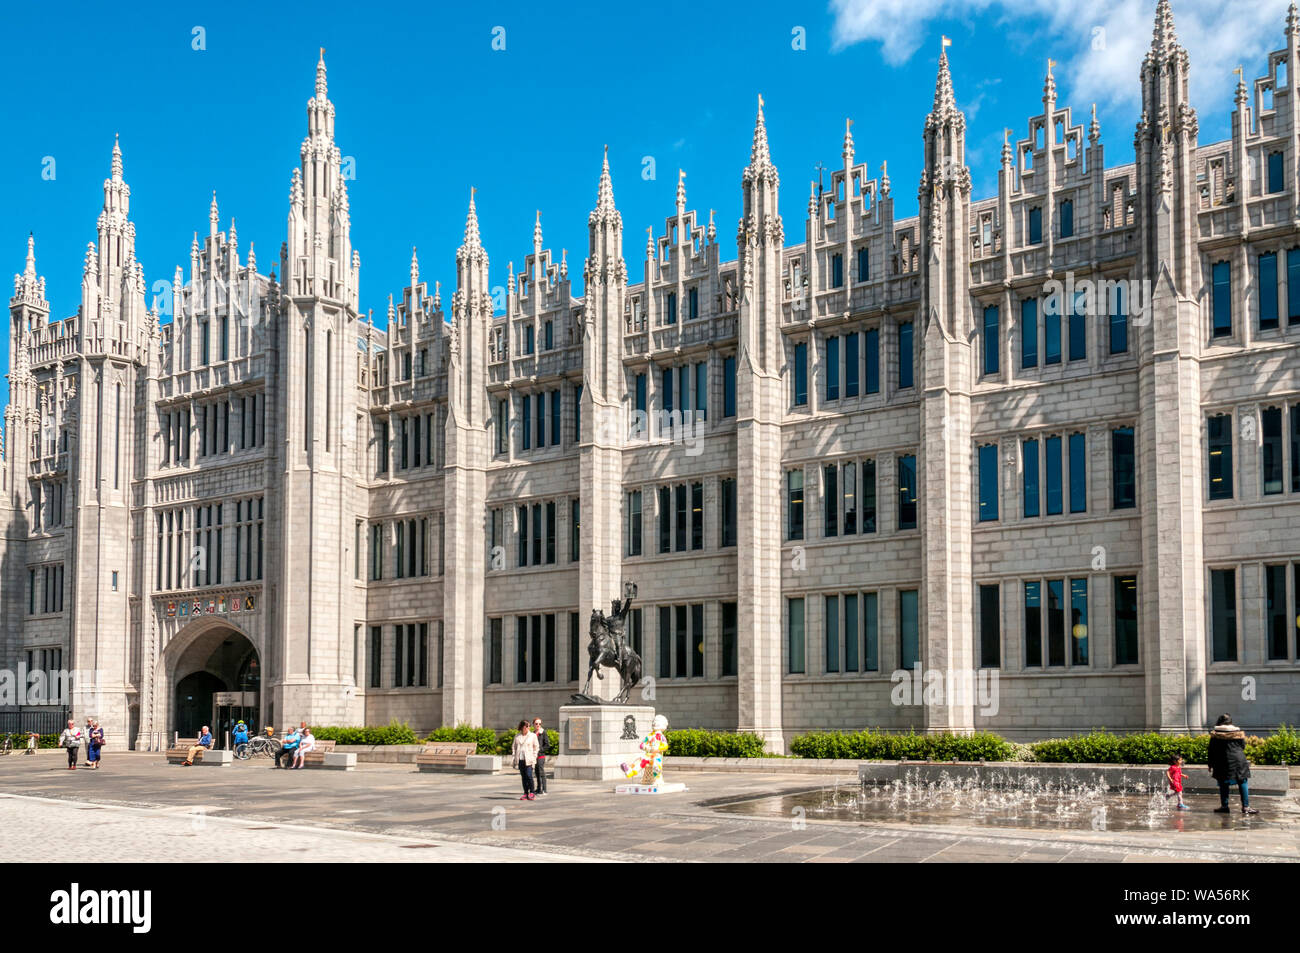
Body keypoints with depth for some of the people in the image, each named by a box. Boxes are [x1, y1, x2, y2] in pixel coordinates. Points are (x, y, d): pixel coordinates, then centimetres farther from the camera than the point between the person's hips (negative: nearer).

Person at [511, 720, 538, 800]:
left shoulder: (533, 736, 4)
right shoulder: (517, 736, 13)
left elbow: (535, 748, 5)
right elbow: (514, 747, 17)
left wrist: (534, 758, -3)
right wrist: (514, 759, 8)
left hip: (528, 760, -3)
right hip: (520, 759, 3)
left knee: (529, 776, -13)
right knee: (523, 777, 4)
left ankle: (531, 793, -7)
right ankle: (526, 794, 8)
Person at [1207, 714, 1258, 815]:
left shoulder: (1215, 734, -1)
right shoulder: (1238, 732, 0)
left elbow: (1212, 750, 1)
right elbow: (1243, 746, 8)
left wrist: (1211, 764, 9)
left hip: (1222, 761, 0)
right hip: (1238, 760, 0)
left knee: (1223, 784, 8)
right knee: (1243, 783, 6)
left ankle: (1224, 806, 8)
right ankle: (1246, 806, 3)